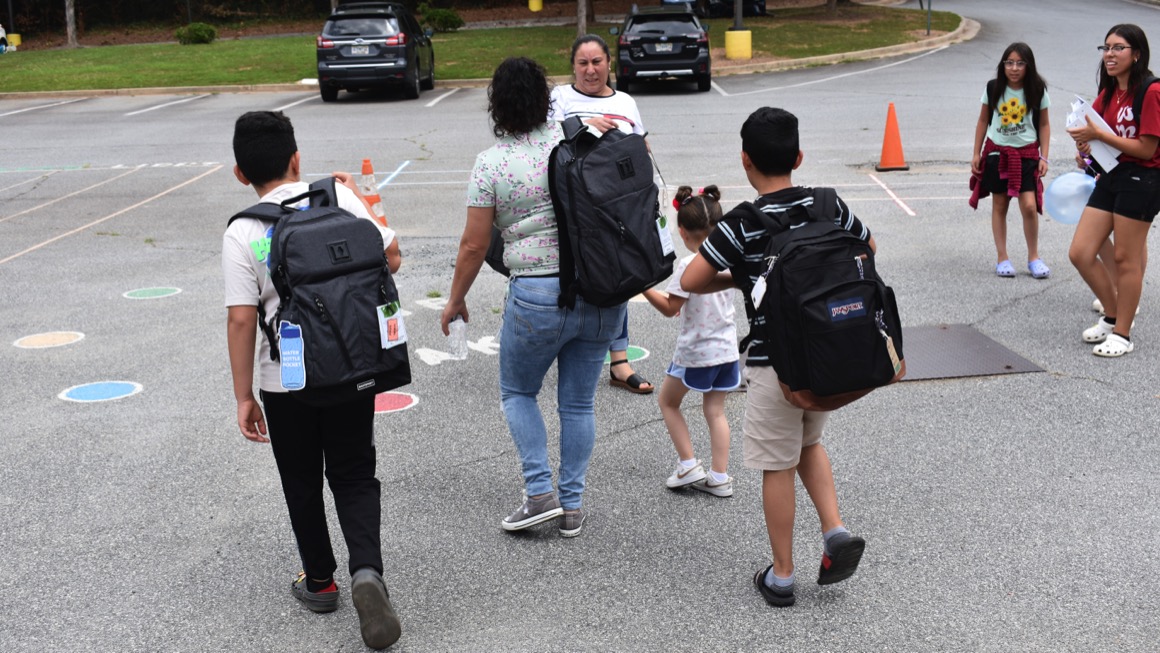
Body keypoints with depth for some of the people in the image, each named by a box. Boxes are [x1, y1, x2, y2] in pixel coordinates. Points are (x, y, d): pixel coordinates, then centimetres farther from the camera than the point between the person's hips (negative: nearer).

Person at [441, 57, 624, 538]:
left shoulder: (491, 163, -6)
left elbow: (474, 246, -3)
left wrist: (456, 300, 10)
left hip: (538, 295, -3)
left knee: (517, 391, 18)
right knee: (579, 400, 14)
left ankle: (540, 492, 8)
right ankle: (572, 507, 19)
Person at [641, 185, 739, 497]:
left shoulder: (688, 266, -20)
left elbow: (670, 308, -17)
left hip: (695, 352, -6)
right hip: (727, 348, 6)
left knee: (667, 401, 15)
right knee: (715, 411, 13)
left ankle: (689, 465, 11)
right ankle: (720, 477, 12)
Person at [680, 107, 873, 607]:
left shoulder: (741, 224, -15)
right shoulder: (828, 205, -2)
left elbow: (691, 281, -15)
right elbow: (868, 248, 16)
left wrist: (734, 279, 3)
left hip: (773, 363, -5)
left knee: (778, 467, 7)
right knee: (809, 443, 27)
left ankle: (781, 576, 16)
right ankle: (836, 531, 11)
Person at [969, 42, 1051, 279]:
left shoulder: (1037, 91, -5)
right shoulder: (993, 88, -3)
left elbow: (1044, 124, 4)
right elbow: (983, 121, 7)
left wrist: (1043, 157, -1)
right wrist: (976, 153, 5)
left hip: (1026, 153, -1)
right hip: (997, 152, 1)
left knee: (1029, 206, -10)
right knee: (999, 206, 6)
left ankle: (1033, 258, 7)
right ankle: (1002, 258, 16)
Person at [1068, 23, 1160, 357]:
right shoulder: (1109, 92, 12)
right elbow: (1093, 124, 21)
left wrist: (1099, 135, -21)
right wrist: (1085, 145, -3)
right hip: (1110, 176, 8)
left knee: (1125, 258, -1)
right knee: (1079, 252, 5)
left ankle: (1122, 334, 12)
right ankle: (1112, 315, 24)